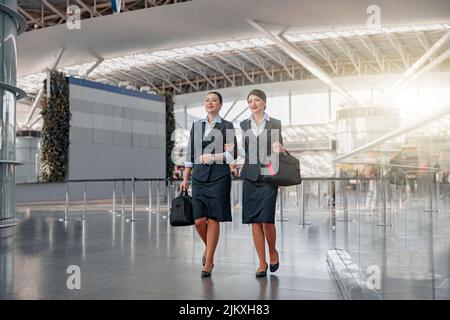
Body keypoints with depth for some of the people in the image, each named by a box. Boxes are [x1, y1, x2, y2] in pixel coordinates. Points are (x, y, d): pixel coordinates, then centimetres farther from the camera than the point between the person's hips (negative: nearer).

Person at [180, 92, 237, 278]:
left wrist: (213, 156, -13)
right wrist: (185, 178, 11)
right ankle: (209, 247, 26)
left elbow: (232, 155, -3)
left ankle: (208, 263, 8)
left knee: (213, 219, -2)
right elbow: (190, 154, 14)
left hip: (219, 175, -2)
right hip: (199, 175, 3)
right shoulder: (196, 126, 14)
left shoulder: (227, 126, 5)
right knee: (199, 220, -5)